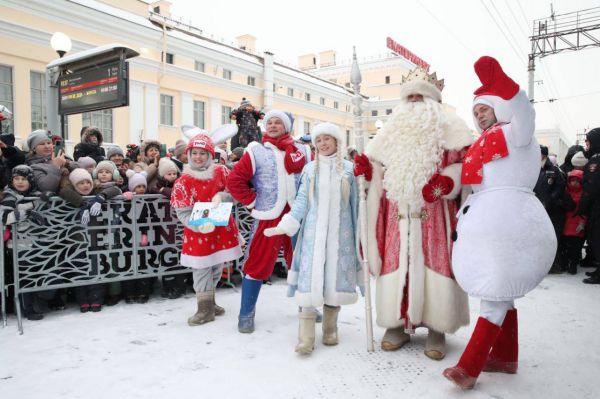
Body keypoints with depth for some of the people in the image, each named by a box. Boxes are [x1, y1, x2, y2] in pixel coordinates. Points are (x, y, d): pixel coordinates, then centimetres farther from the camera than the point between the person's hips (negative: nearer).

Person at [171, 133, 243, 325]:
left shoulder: (221, 171, -2)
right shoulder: (183, 181, -11)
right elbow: (183, 212, -15)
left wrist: (221, 196, -24)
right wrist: (200, 225, -31)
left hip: (222, 228, 4)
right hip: (198, 232, -3)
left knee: (217, 268, 16)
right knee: (202, 269, -1)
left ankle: (209, 301, 35)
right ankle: (205, 309, 11)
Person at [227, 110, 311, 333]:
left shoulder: (302, 152, 8)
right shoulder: (256, 152, 0)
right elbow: (234, 180, -3)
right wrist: (252, 202, -5)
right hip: (268, 218, -3)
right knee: (258, 265, -1)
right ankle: (246, 314, 15)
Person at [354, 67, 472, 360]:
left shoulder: (449, 127, 7)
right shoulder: (391, 130, 19)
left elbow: (463, 163, -2)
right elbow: (379, 169, 21)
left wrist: (446, 181, -20)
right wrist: (366, 167, 0)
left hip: (433, 214, -3)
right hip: (398, 214, 3)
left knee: (432, 266, -4)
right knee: (396, 266, 3)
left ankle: (436, 329, 10)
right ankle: (398, 325, 15)